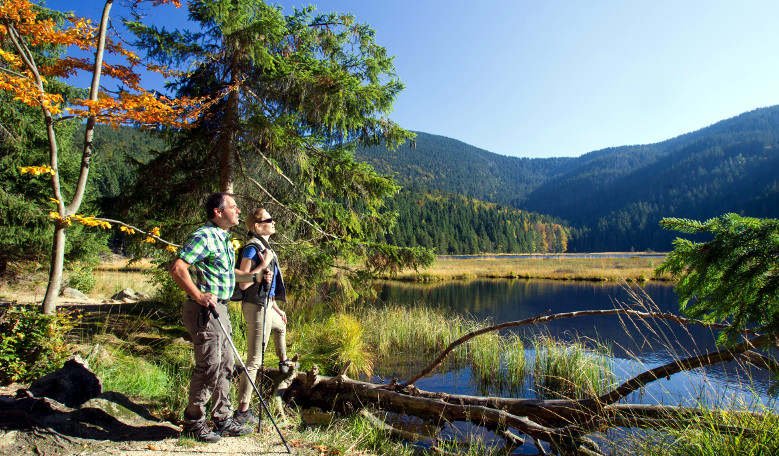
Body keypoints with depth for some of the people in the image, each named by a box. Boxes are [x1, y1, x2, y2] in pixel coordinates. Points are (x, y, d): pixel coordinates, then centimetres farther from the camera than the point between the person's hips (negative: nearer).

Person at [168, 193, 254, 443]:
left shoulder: (224, 239, 16)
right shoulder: (203, 236, -15)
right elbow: (177, 268, -23)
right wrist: (199, 296, -24)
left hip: (220, 309, 10)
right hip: (204, 310, -10)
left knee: (226, 365, 14)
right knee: (209, 367, -3)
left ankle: (223, 419, 26)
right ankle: (193, 422, 15)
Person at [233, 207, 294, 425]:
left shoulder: (266, 247, 12)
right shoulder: (252, 248, -16)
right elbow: (243, 283, -24)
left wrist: (277, 308, 23)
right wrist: (263, 265, -23)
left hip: (267, 305, 10)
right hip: (256, 307, -10)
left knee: (281, 326, 36)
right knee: (254, 360, -4)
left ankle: (283, 362, 63)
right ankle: (242, 411, 4)